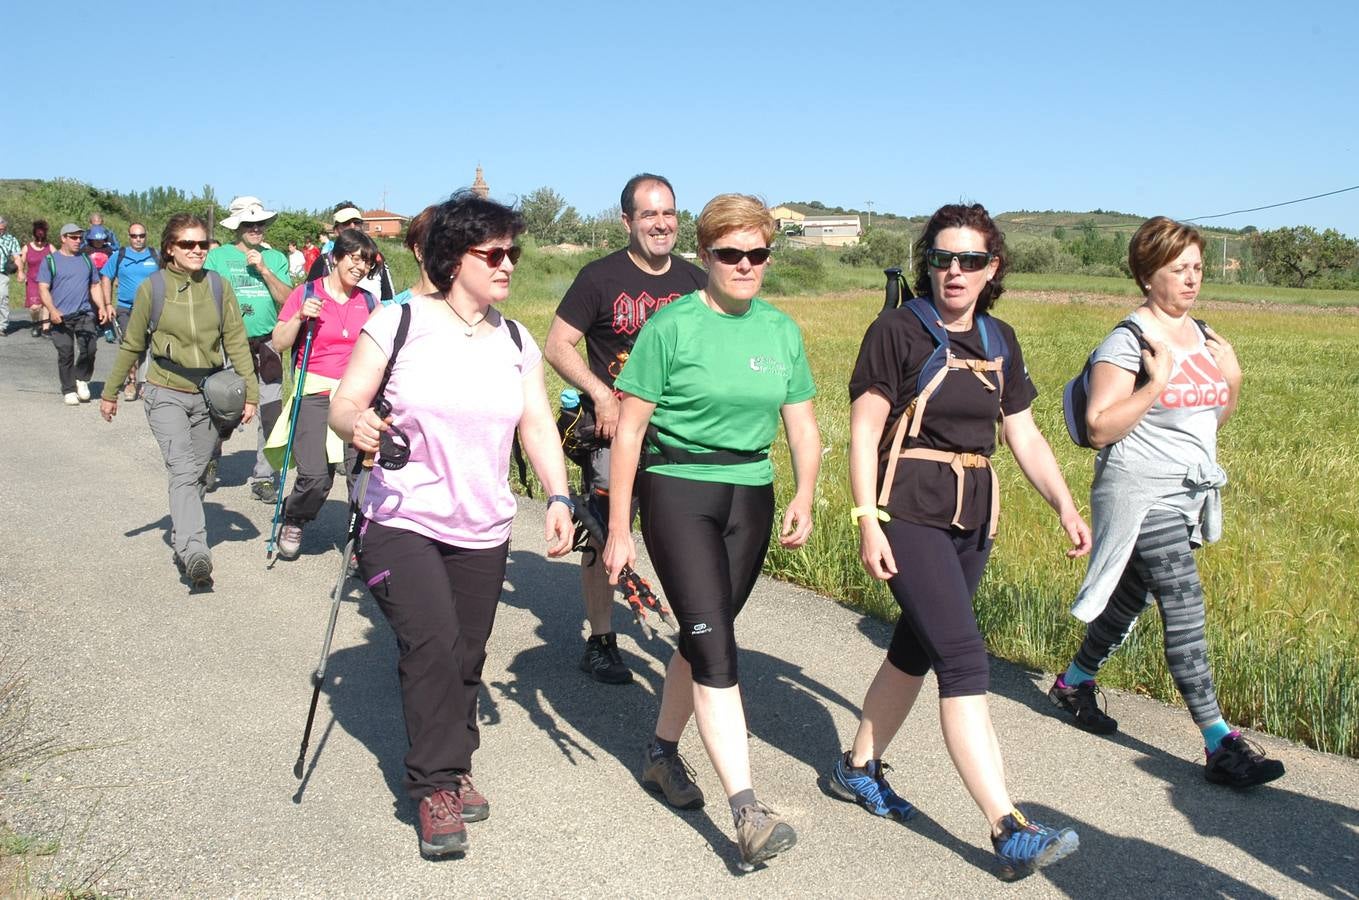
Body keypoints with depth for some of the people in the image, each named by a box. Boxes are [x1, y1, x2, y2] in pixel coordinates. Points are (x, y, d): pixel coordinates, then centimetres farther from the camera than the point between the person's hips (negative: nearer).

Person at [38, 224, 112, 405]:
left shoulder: (86, 259, 16)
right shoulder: (50, 261, 4)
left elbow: (95, 286, 21)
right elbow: (43, 288, -1)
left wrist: (102, 307, 7)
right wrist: (52, 310, -16)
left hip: (85, 314, 2)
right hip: (61, 316, -2)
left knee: (89, 348, -14)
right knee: (65, 354, 0)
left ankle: (82, 380, 9)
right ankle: (69, 391, 11)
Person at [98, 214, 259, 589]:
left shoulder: (219, 287, 1)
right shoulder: (152, 288, -2)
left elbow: (236, 343, 4)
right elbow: (132, 345, 7)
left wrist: (250, 393, -1)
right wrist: (110, 392, 13)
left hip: (209, 396, 3)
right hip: (166, 394, -3)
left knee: (197, 474, 10)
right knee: (183, 472, -18)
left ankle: (181, 540, 28)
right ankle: (195, 554, -28)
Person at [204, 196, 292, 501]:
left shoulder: (275, 258, 11)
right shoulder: (217, 256, 5)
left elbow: (288, 300, 0)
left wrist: (264, 269, -8)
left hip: (267, 344, 2)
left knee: (271, 415, -1)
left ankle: (264, 477, 11)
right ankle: (210, 463, 29)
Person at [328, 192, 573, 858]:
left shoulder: (516, 342, 7)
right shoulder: (398, 323, -7)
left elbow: (538, 426, 4)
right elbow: (342, 403, -5)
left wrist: (558, 496, -11)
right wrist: (356, 423, -29)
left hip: (484, 531, 4)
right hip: (403, 524, -4)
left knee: (466, 657, 9)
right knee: (431, 646, -16)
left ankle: (452, 769, 31)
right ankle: (435, 787, 1)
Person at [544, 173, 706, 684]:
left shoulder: (694, 281, 7)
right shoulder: (601, 277, -6)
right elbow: (557, 346, -6)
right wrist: (600, 394, -17)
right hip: (614, 428, -3)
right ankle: (600, 644, 15)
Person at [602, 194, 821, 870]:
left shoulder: (782, 331, 7)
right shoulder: (672, 326, -8)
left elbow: (802, 426, 10)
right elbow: (629, 431, -8)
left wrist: (804, 497, -8)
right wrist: (618, 530, -9)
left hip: (751, 496, 5)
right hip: (676, 491, -5)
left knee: (704, 636, 14)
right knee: (716, 646, -12)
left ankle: (662, 754, 36)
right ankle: (747, 813, -12)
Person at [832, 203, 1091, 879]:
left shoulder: (998, 341, 10)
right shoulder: (897, 331, -7)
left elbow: (1025, 436, 13)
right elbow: (863, 431, -10)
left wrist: (1066, 507, 3)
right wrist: (868, 522, -16)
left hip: (973, 515, 7)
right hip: (909, 511, -7)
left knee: (917, 649, 15)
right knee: (964, 658, -13)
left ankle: (857, 767, 34)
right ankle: (1009, 830, -12)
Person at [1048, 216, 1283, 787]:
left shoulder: (1204, 338, 11)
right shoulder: (1127, 342, -12)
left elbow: (1212, 420, 19)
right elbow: (1100, 429, -17)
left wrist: (1232, 384, 1)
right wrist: (1156, 385, -24)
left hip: (1189, 494, 8)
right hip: (1140, 493, -8)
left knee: (1130, 600, 16)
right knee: (1184, 608, -12)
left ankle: (1073, 684, 35)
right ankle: (1220, 744, -10)